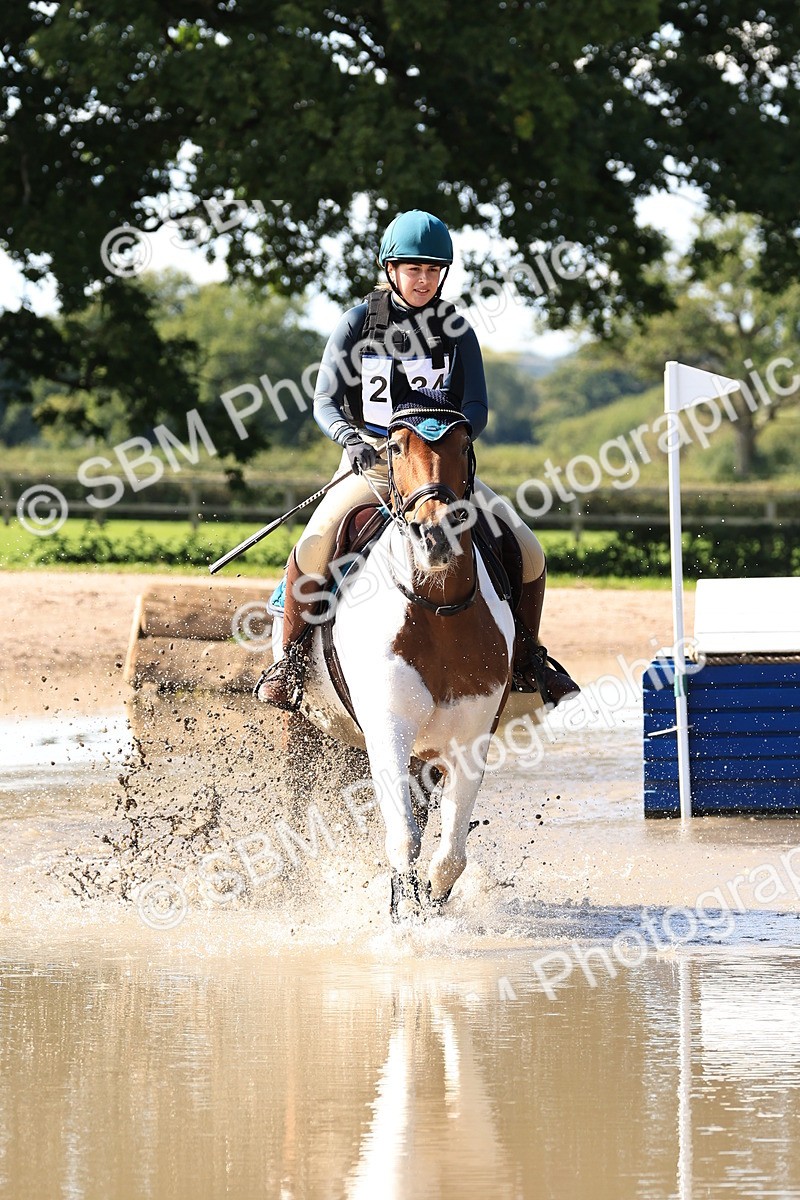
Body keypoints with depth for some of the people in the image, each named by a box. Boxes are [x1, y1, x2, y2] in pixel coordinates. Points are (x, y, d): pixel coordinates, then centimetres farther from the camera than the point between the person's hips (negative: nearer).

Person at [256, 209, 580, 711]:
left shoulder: (456, 329, 4)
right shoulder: (358, 323, 1)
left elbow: (477, 408, -1)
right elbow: (326, 402, -1)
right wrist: (350, 438, -22)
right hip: (370, 465, -2)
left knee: (528, 552, -12)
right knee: (314, 548, -30)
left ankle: (529, 657, 10)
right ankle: (291, 657, -10)